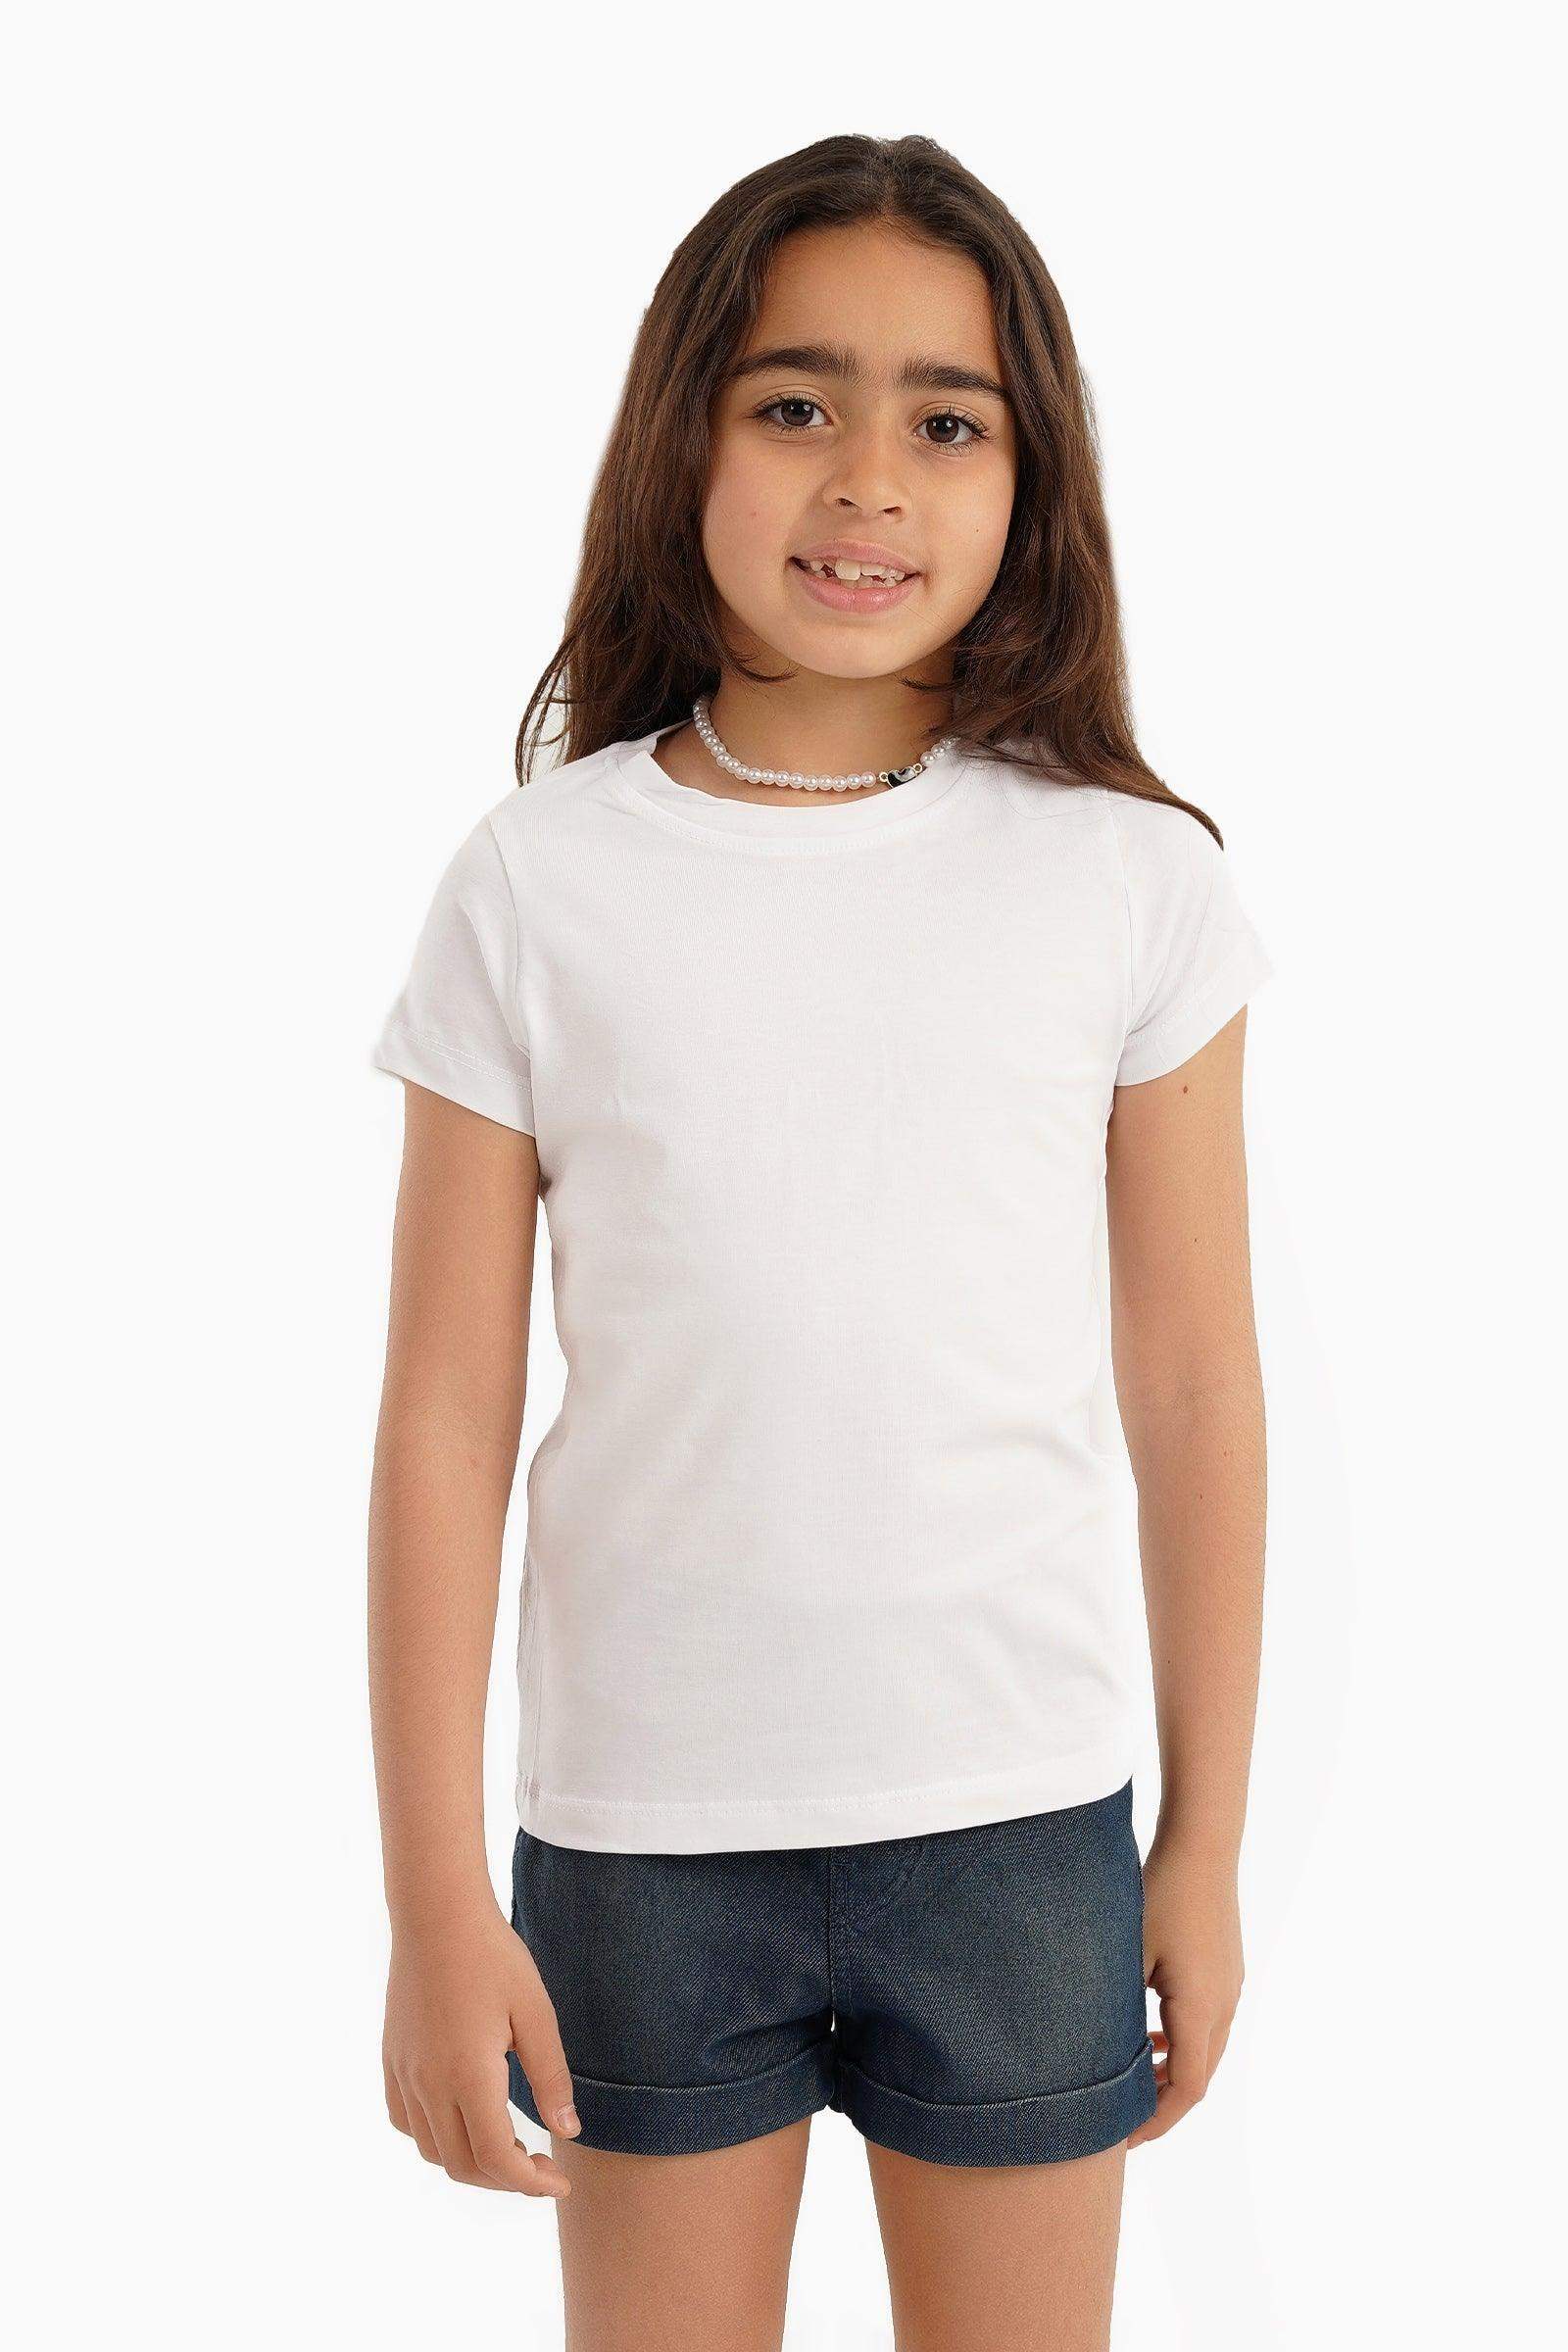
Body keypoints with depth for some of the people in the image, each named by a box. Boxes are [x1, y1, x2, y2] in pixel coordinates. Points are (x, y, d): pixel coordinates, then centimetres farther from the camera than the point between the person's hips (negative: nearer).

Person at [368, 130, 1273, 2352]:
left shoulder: (1129, 879, -3)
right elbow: (448, 1416, -4)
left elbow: (1193, 1392, 2)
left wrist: (1208, 1839, 5)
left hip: (1019, 1825, 1)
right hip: (641, 1829, 0)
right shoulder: (539, 883, -5)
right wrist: (436, 1895, -4)